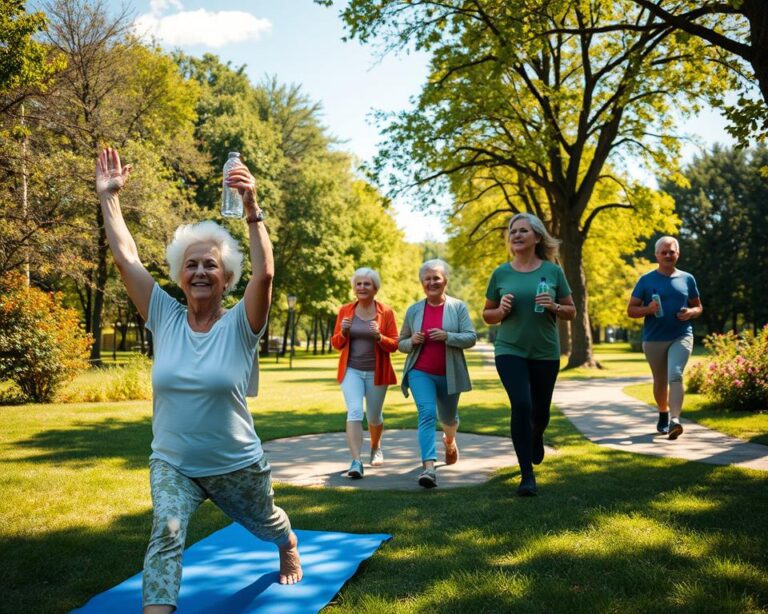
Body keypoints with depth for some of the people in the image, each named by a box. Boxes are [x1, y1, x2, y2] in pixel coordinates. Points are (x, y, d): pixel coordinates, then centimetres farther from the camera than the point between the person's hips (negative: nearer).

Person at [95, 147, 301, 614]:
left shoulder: (240, 325, -16)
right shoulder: (166, 318, -8)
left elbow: (265, 273, -34)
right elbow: (126, 257, -11)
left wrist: (252, 208, -45)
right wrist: (109, 196, -13)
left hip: (236, 466, -1)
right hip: (172, 464, 1)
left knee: (267, 524, 25)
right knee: (165, 533, -26)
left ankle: (290, 547, 61)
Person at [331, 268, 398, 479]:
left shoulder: (386, 312, -3)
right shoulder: (345, 310, 2)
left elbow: (394, 345, -3)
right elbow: (336, 344, 7)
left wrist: (379, 336, -22)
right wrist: (343, 332, -14)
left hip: (376, 372, 0)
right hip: (351, 370, 0)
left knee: (374, 416, 15)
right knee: (354, 412, -18)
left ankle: (375, 447, 44)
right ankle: (356, 462, -20)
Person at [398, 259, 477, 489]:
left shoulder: (458, 307, -1)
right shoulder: (413, 310, 5)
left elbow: (471, 338, -9)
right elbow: (401, 343, 12)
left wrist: (446, 336, -24)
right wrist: (412, 341, -11)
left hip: (449, 374, 0)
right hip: (420, 372, 0)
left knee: (448, 416, 19)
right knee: (426, 414, -19)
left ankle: (450, 441, 53)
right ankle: (429, 467, -26)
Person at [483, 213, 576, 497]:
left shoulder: (552, 271, 0)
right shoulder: (501, 273, 2)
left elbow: (571, 312, 6)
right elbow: (487, 315, 10)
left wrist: (554, 306, -15)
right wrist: (501, 310, -11)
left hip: (546, 353, 1)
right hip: (510, 350, -1)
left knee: (540, 410, 13)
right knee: (521, 404, -18)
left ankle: (535, 438, 50)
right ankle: (527, 475, -8)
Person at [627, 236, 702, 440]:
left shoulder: (687, 279, 7)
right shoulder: (646, 280, 2)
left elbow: (699, 307, 16)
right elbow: (631, 310, 2)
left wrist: (690, 313, -8)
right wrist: (648, 309, -18)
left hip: (681, 337, 0)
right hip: (653, 339, 1)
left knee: (675, 375, -22)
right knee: (660, 381, 13)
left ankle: (675, 420, -29)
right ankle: (663, 414, 37)